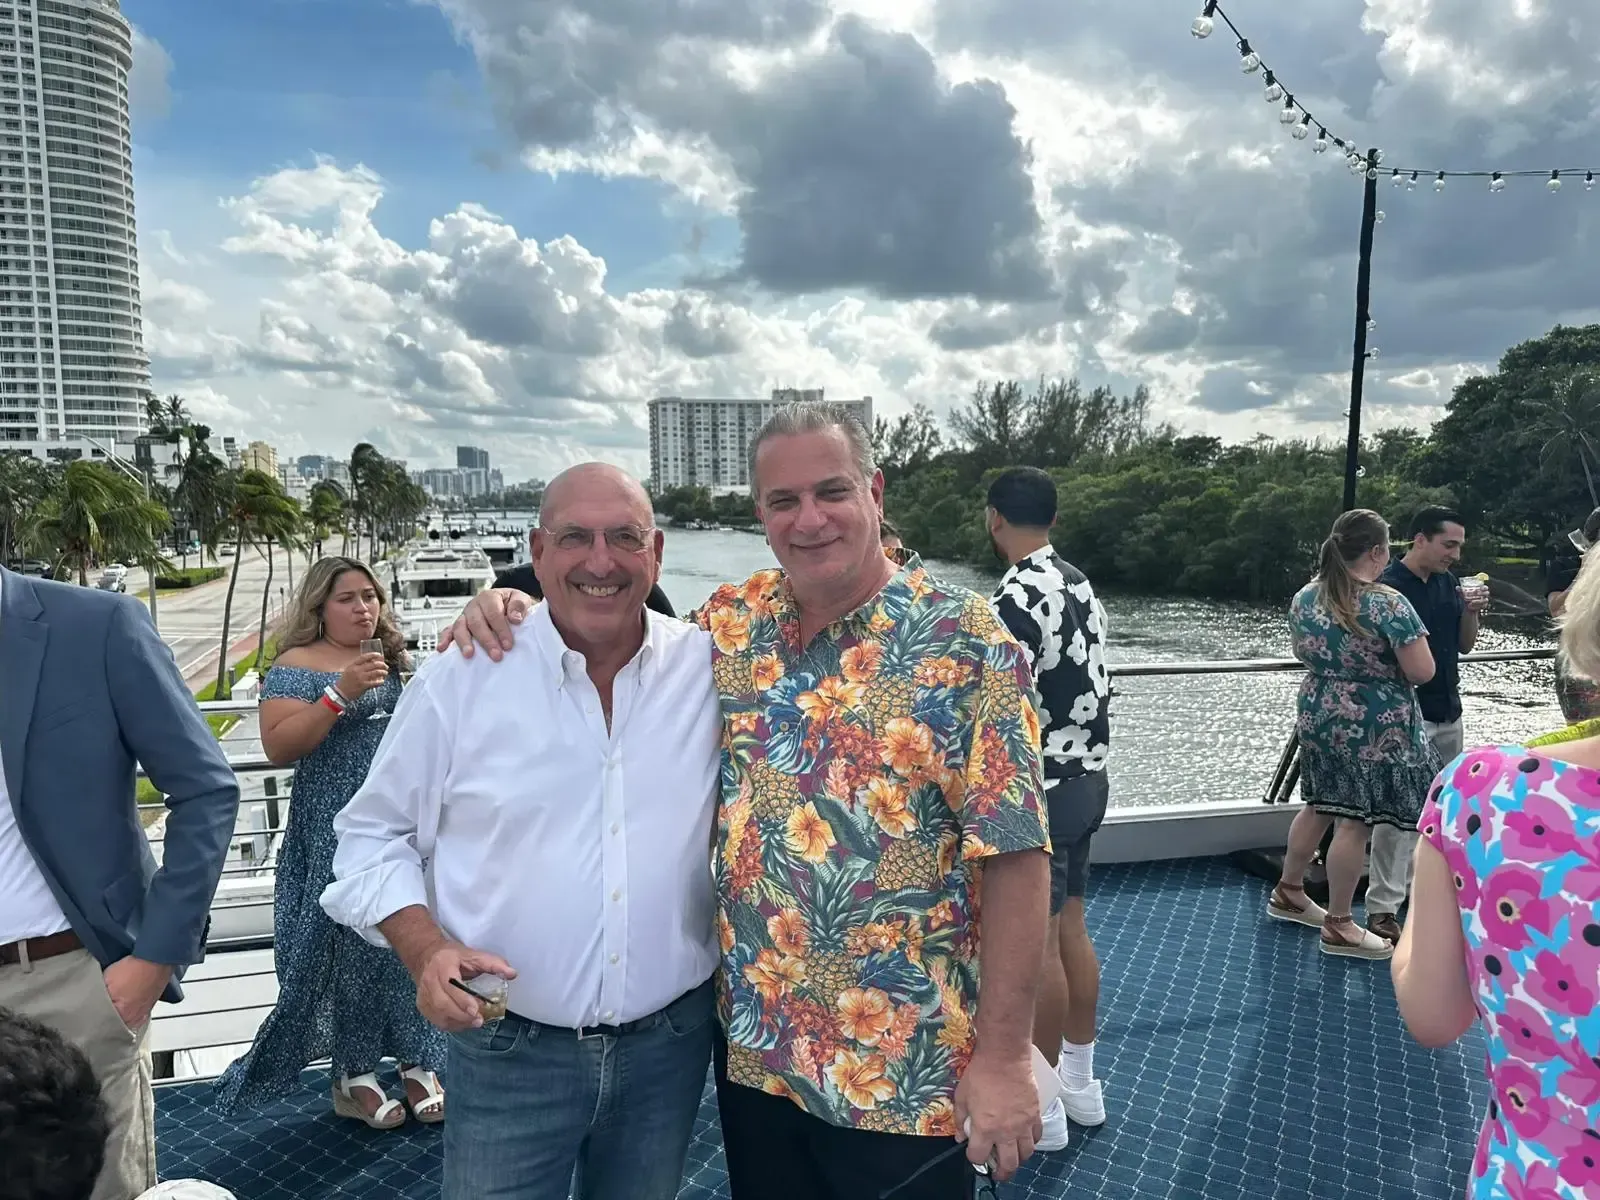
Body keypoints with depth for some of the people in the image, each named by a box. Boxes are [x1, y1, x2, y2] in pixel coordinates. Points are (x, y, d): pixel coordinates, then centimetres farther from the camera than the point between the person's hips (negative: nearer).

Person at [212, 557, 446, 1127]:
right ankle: (355, 1077, 20)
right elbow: (278, 747, -17)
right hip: (336, 835, -5)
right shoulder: (298, 665, -6)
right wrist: (340, 693, -24)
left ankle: (416, 1063, 20)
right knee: (351, 948, 3)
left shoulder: (391, 657, 12)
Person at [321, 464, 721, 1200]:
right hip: (509, 1051, -2)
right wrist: (426, 951, -17)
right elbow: (375, 835, -1)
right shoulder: (462, 676, -9)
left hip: (671, 1045, 2)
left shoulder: (710, 670, -6)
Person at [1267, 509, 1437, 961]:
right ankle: (1339, 927, 13)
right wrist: (1386, 657, 2)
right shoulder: (1388, 603, -19)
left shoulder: (1304, 597, 2)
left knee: (1320, 807, 21)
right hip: (1375, 729, -7)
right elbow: (1422, 672, -17)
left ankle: (1288, 892, 33)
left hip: (1318, 717, 7)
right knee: (1353, 822, 2)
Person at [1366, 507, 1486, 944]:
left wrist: (1472, 611, -6)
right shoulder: (1390, 585, -15)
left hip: (1448, 712, 8)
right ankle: (1382, 908, -1)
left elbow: (1465, 645, 14)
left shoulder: (1448, 582, 8)